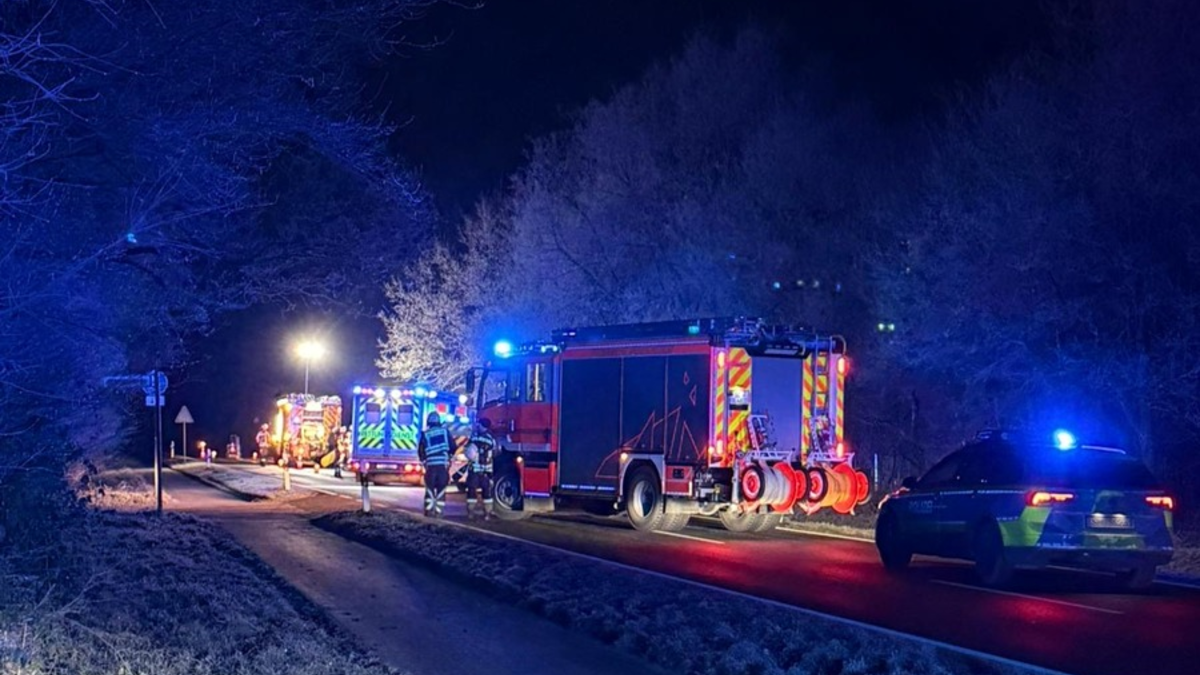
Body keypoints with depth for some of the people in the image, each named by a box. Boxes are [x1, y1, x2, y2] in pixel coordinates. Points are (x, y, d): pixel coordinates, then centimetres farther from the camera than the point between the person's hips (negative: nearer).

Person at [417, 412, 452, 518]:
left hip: (431, 465, 0)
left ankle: (428, 510, 4)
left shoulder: (425, 434, 3)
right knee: (441, 488, 4)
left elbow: (420, 451, 4)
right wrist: (449, 457, 25)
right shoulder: (445, 431, 5)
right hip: (444, 464, 0)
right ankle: (438, 511, -1)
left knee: (430, 488, 9)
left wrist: (423, 460, 22)